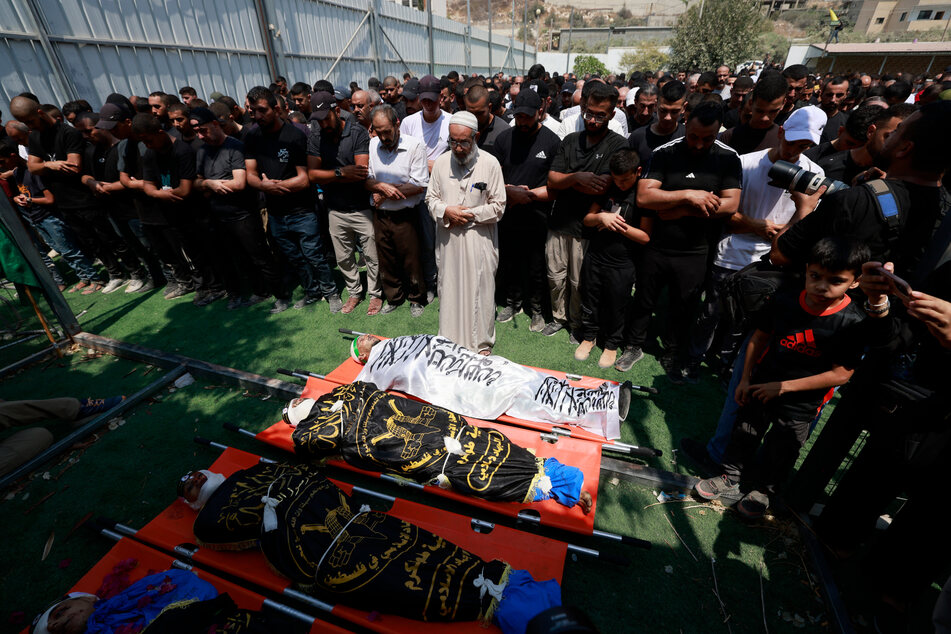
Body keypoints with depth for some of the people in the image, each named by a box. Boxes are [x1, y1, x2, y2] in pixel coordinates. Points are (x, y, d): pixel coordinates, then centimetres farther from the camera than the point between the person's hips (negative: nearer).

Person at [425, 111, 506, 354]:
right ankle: (450, 339, 28)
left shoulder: (490, 163, -4)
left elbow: (498, 206, -3)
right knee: (449, 288, 11)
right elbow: (431, 198, 11)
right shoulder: (441, 162, 5)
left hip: (479, 239, -3)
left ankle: (482, 343, 18)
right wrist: (446, 211, -9)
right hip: (448, 237, 3)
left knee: (480, 290, 2)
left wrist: (470, 214, -12)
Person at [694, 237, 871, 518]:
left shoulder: (853, 323, -21)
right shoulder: (783, 301, -11)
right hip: (760, 387, 3)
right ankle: (731, 477, 42)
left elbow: (840, 374, -18)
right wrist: (745, 379, 2)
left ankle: (763, 490, 43)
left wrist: (784, 386, -18)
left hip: (800, 405, -2)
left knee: (779, 452, 17)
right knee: (743, 435, 18)